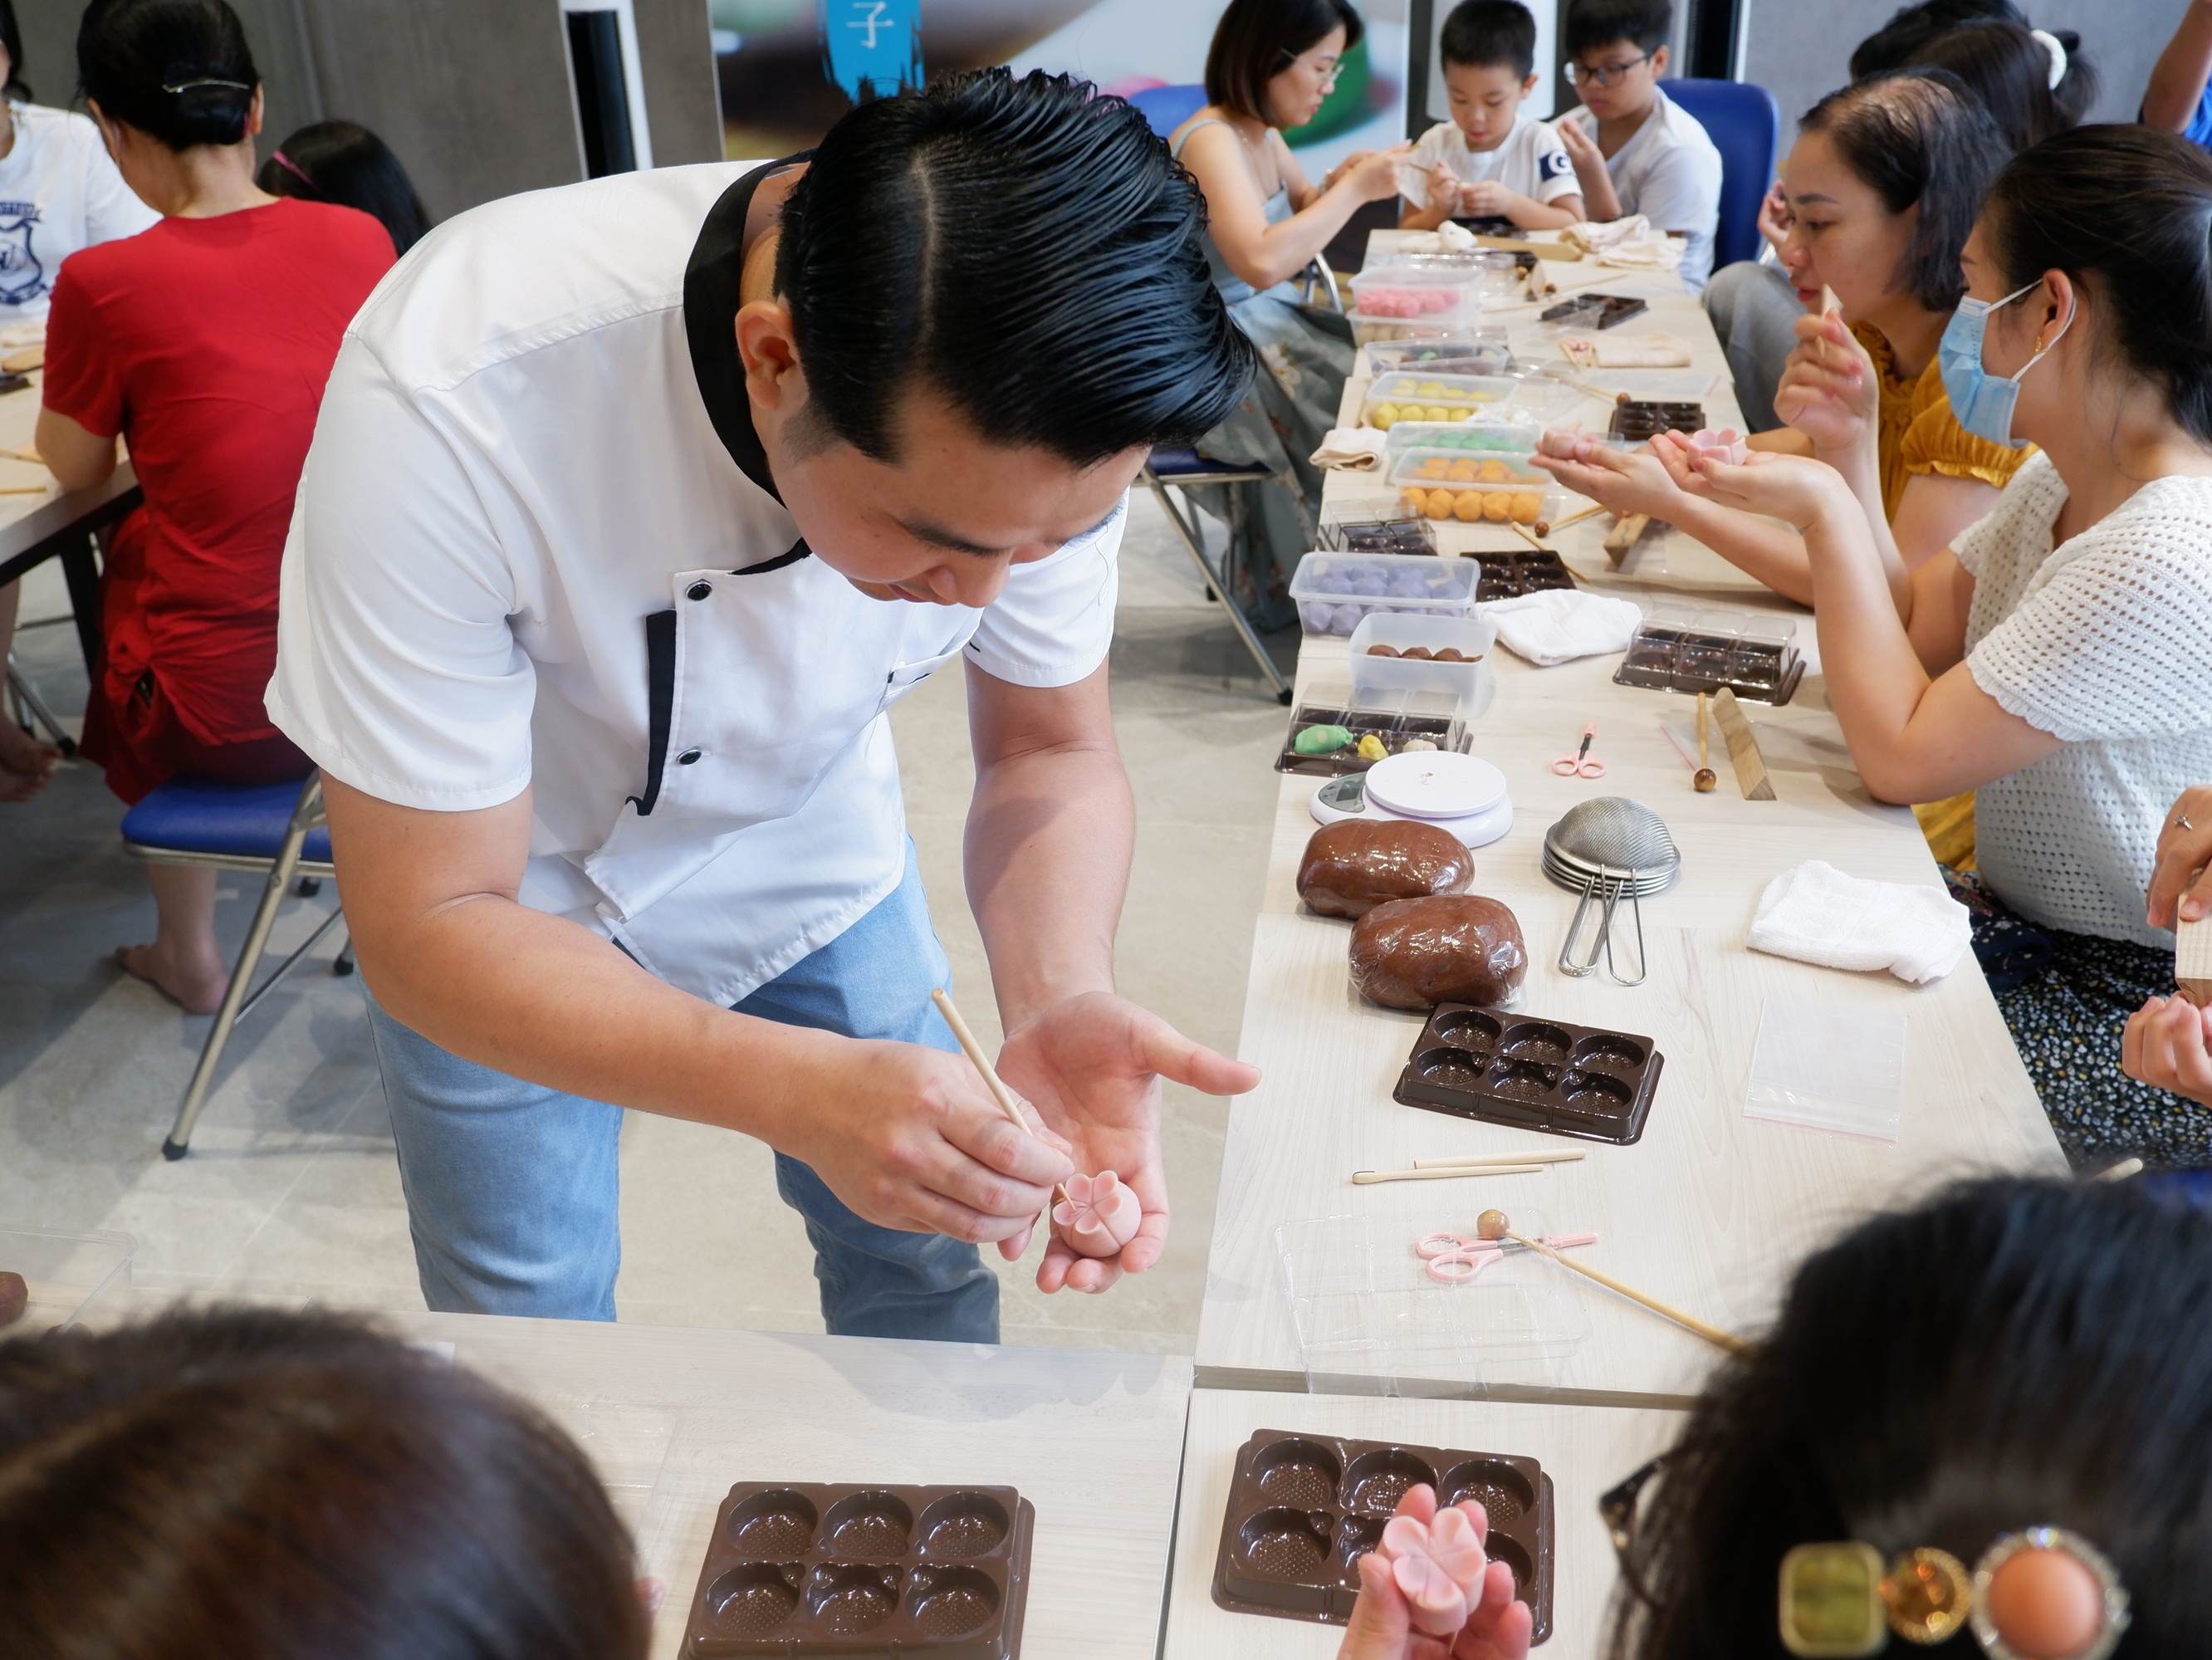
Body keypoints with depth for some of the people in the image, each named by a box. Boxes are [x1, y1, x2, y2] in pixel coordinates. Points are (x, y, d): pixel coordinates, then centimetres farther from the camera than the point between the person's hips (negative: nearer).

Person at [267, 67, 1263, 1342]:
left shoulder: (1038, 415, -28)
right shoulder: (449, 407, -40)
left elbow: (1049, 747, -13)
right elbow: (430, 927, -33)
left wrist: (1063, 1000, -34)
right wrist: (807, 1092, -47)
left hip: (814, 841, 3)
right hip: (504, 909, -2)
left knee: (923, 1262, 14)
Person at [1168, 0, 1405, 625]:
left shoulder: (1262, 133, 7)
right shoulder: (1211, 141, -21)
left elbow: (1300, 216, 25)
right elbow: (1263, 261, -36)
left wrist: (1339, 183, 2)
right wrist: (1355, 191, -25)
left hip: (1266, 324, 9)